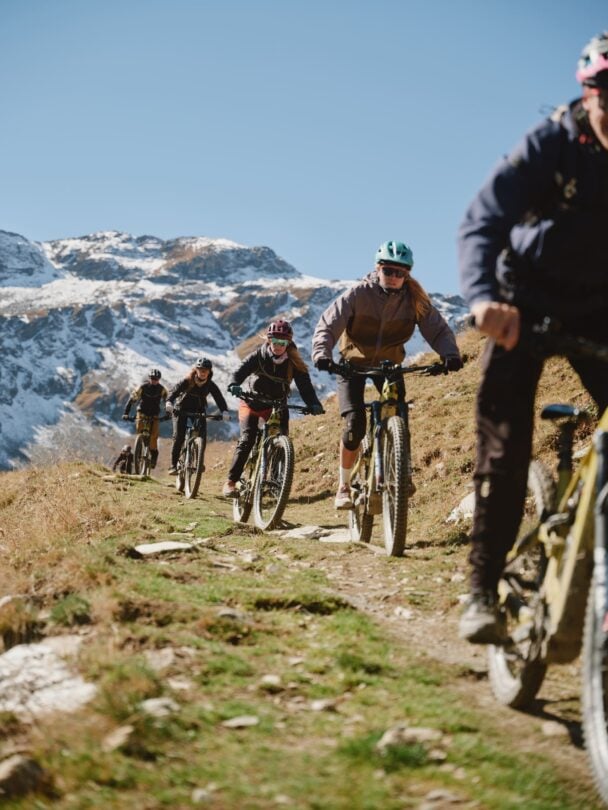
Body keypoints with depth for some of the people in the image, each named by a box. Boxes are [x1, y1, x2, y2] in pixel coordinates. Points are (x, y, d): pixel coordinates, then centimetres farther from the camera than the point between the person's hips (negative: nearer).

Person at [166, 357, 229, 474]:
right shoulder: (187, 381, -19)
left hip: (198, 412, 3)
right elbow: (175, 390, -31)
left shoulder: (210, 385, -11)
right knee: (178, 437, -15)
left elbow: (219, 397, -22)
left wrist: (224, 411, -40)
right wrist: (169, 402, -52)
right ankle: (173, 465, -10)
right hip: (181, 410, -3)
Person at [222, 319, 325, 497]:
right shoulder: (259, 356, -17)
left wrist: (314, 404, -43)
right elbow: (241, 370, -29)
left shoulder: (294, 363, -14)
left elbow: (304, 384, -25)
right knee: (247, 439, -17)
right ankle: (231, 481, -13)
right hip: (253, 402, -2)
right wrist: (234, 385, -51)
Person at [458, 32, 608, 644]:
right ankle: (482, 589, -8)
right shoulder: (550, 145, -21)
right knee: (505, 443, -12)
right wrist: (483, 297, -49)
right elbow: (481, 222, -30)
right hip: (527, 302, -3)